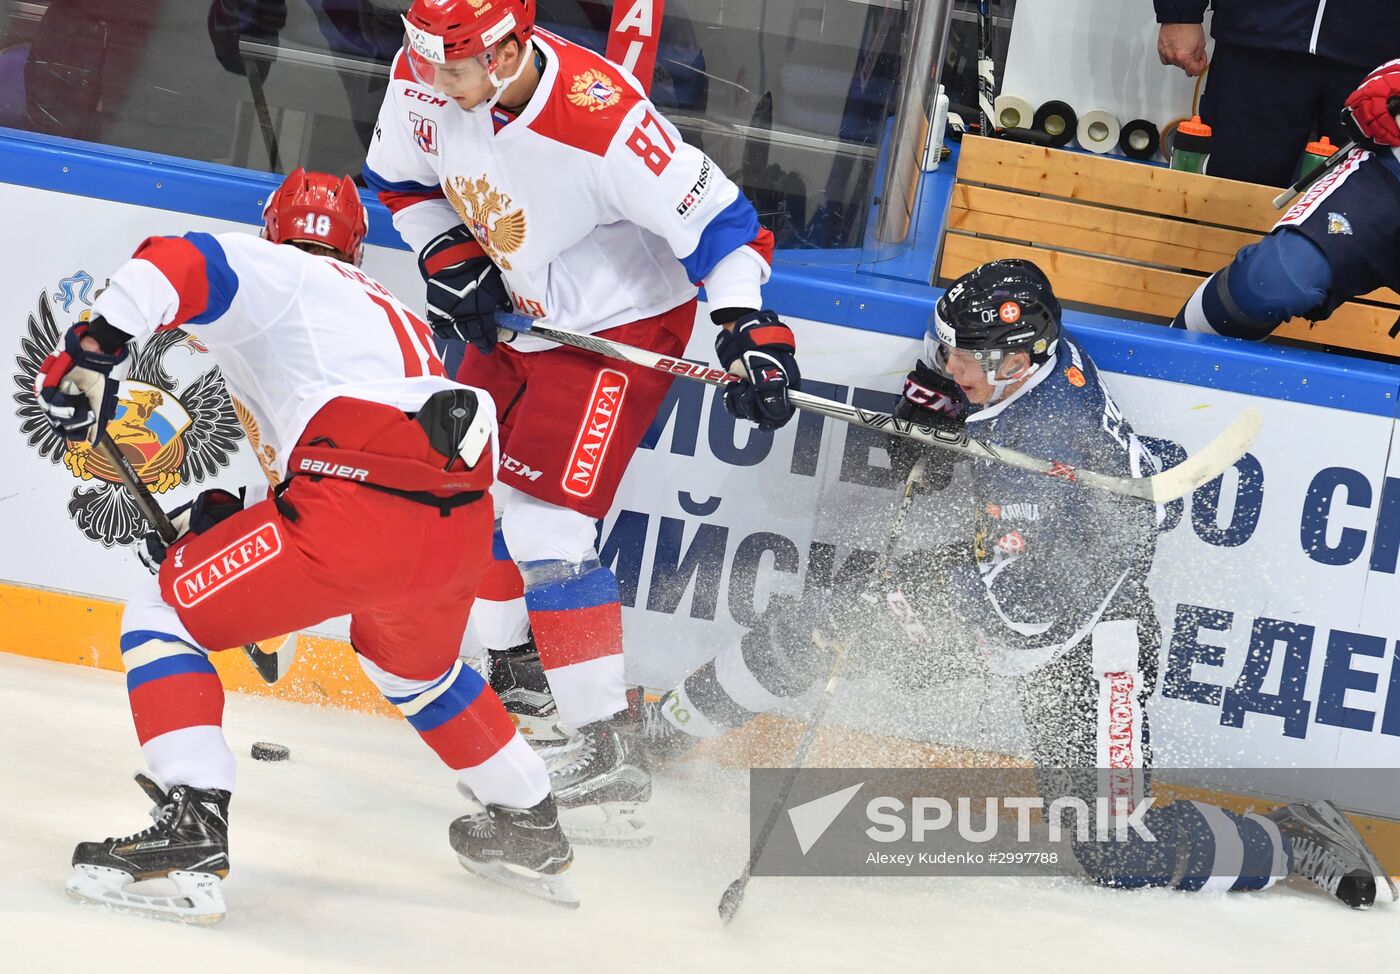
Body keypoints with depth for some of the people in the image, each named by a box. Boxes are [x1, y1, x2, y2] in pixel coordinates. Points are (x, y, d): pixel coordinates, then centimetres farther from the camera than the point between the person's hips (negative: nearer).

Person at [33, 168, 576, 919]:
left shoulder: (269, 270, 16)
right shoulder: (393, 316, 37)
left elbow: (175, 264, -7)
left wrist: (93, 350, -8)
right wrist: (225, 518, 33)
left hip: (359, 507, -7)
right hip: (463, 528, 7)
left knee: (162, 616, 6)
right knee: (411, 664, 38)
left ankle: (190, 829, -12)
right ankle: (529, 827, 48)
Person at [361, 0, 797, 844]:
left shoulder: (605, 122, -35)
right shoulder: (428, 77, -14)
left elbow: (719, 222, -29)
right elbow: (401, 178, 7)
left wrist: (749, 326, -38)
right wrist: (450, 257, -7)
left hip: (622, 326, -8)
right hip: (521, 320, 8)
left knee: (542, 523, -17)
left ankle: (609, 755, -13)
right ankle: (527, 686, 35)